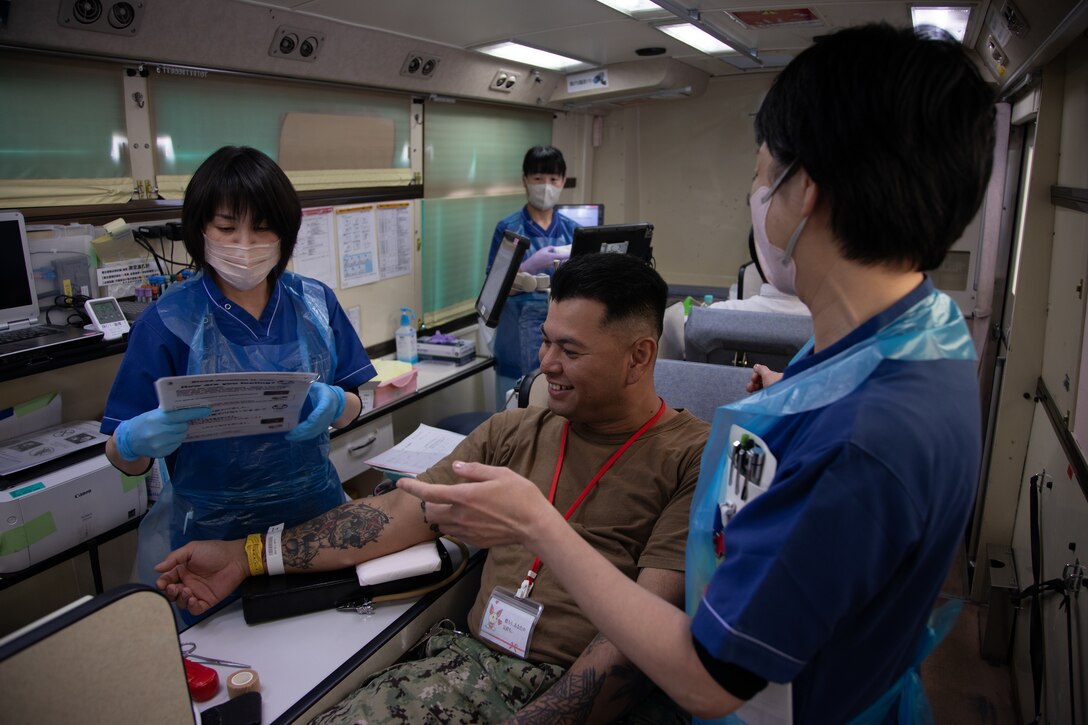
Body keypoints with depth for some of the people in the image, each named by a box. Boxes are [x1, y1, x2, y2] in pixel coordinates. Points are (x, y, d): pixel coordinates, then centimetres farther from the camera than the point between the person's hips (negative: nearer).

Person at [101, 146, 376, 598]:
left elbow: (354, 406, 4)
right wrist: (136, 442, -27)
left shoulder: (315, 303, 1)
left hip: (316, 513, 2)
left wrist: (334, 405, -18)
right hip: (213, 531, -2)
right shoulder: (168, 322, -7)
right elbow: (125, 460, -5)